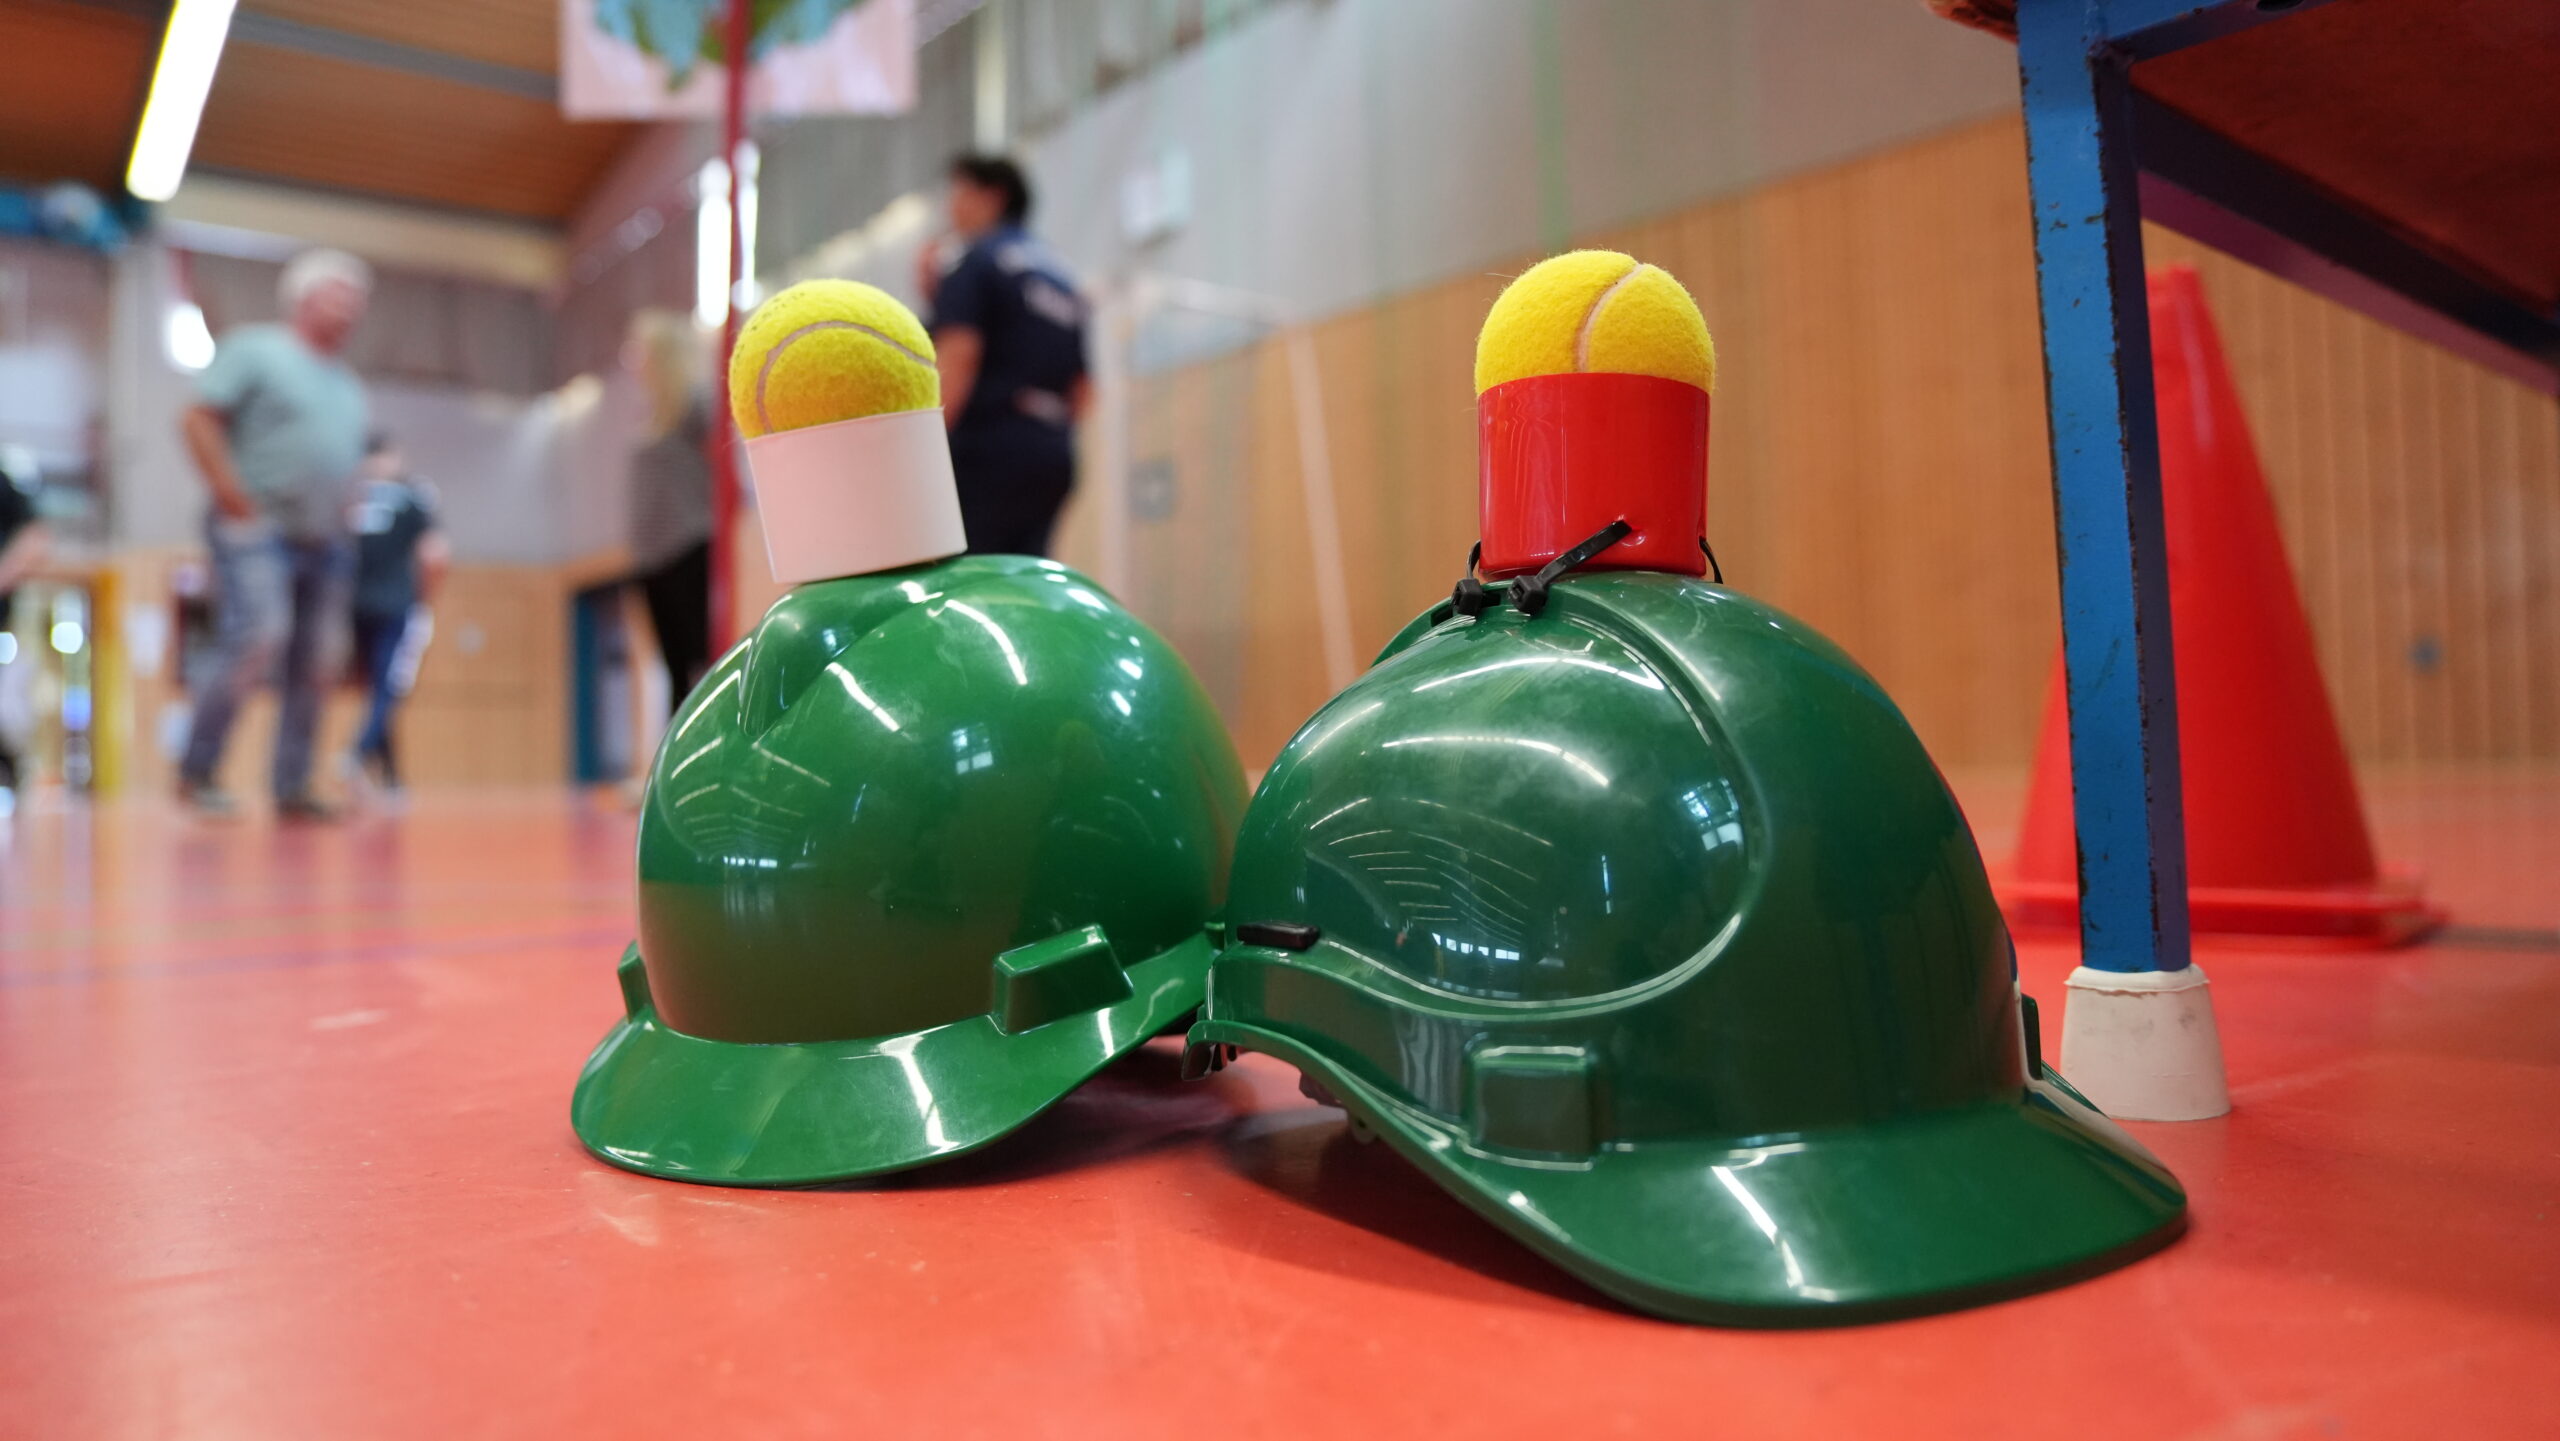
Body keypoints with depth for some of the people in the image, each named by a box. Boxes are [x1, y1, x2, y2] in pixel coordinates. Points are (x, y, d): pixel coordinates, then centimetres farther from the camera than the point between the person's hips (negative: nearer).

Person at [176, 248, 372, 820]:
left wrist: (342, 517, 14)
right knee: (258, 640, -20)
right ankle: (196, 772, -5)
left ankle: (291, 788, 8)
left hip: (324, 543, 7)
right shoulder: (255, 349, 1)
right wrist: (232, 496, -13)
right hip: (258, 534, -7)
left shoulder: (346, 382, 20)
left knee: (315, 666, 2)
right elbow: (199, 419, -6)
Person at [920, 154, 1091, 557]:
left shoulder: (974, 259, 0)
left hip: (988, 452, -7)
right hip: (1053, 457, 8)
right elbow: (1082, 386, 23)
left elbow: (958, 353, -14)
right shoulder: (1059, 273, 23)